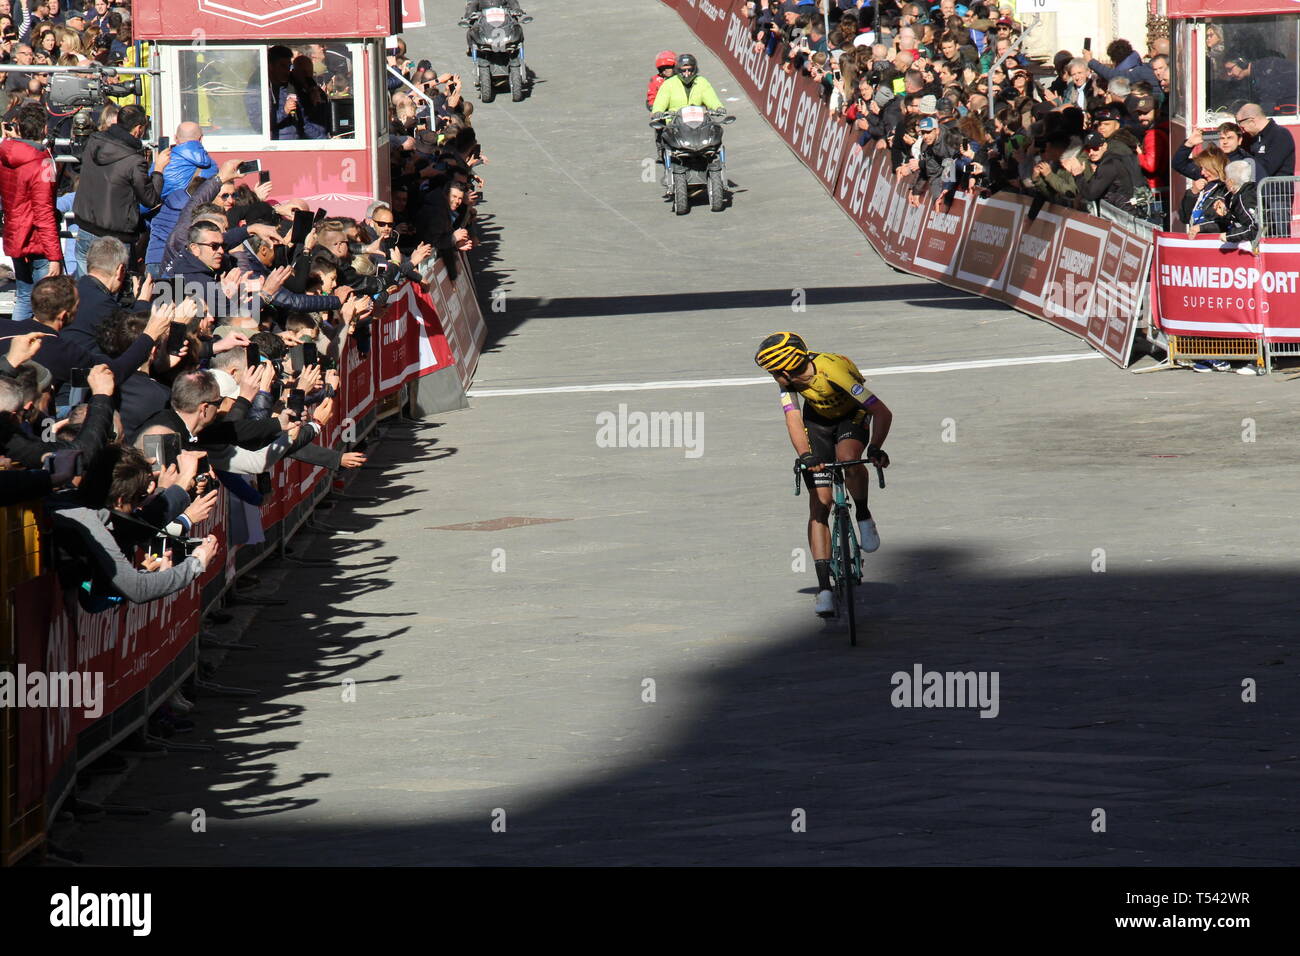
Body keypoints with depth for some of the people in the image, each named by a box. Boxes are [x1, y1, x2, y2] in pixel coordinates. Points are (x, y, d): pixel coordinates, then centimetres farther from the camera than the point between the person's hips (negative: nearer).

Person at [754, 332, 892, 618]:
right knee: (819, 505, -8)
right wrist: (805, 456, -47)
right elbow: (793, 420, -28)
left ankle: (864, 517, -11)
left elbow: (883, 413, -37)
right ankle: (824, 586, -7)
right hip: (818, 420, 3)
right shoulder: (787, 381, -23)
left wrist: (875, 449, -52)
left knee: (847, 458, -39)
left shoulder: (834, 372, -37)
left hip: (852, 416, -3)